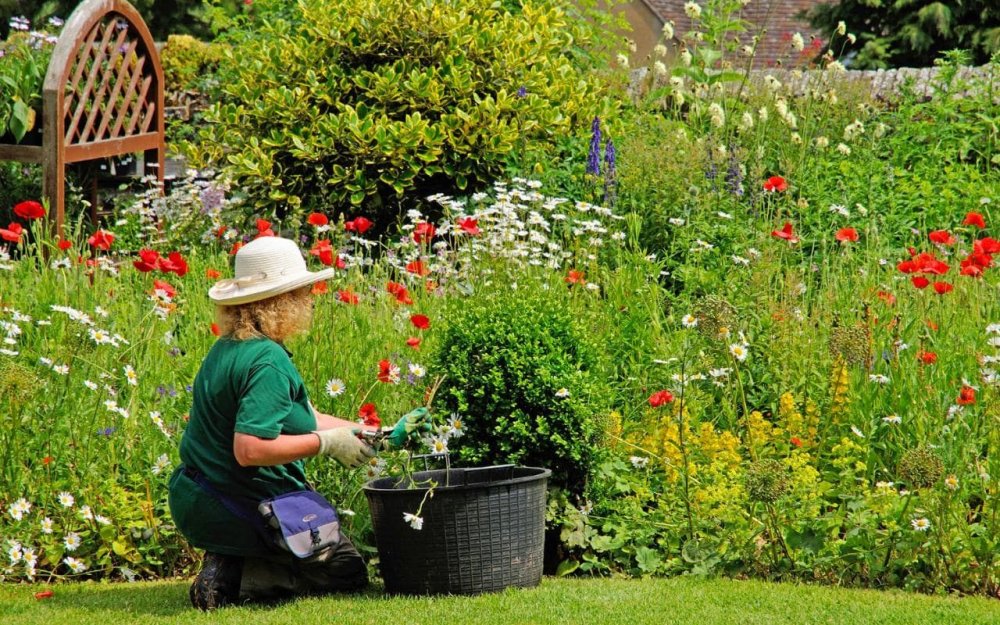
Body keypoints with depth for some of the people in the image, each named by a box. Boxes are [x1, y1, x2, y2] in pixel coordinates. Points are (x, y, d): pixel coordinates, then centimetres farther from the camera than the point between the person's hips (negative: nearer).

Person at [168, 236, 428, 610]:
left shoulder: (229, 348, 8)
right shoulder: (268, 362, -24)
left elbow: (302, 419, 15)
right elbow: (249, 449, -32)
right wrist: (326, 443, -21)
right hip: (245, 507, -9)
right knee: (348, 573, 12)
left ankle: (227, 566, 7)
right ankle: (237, 581, -8)